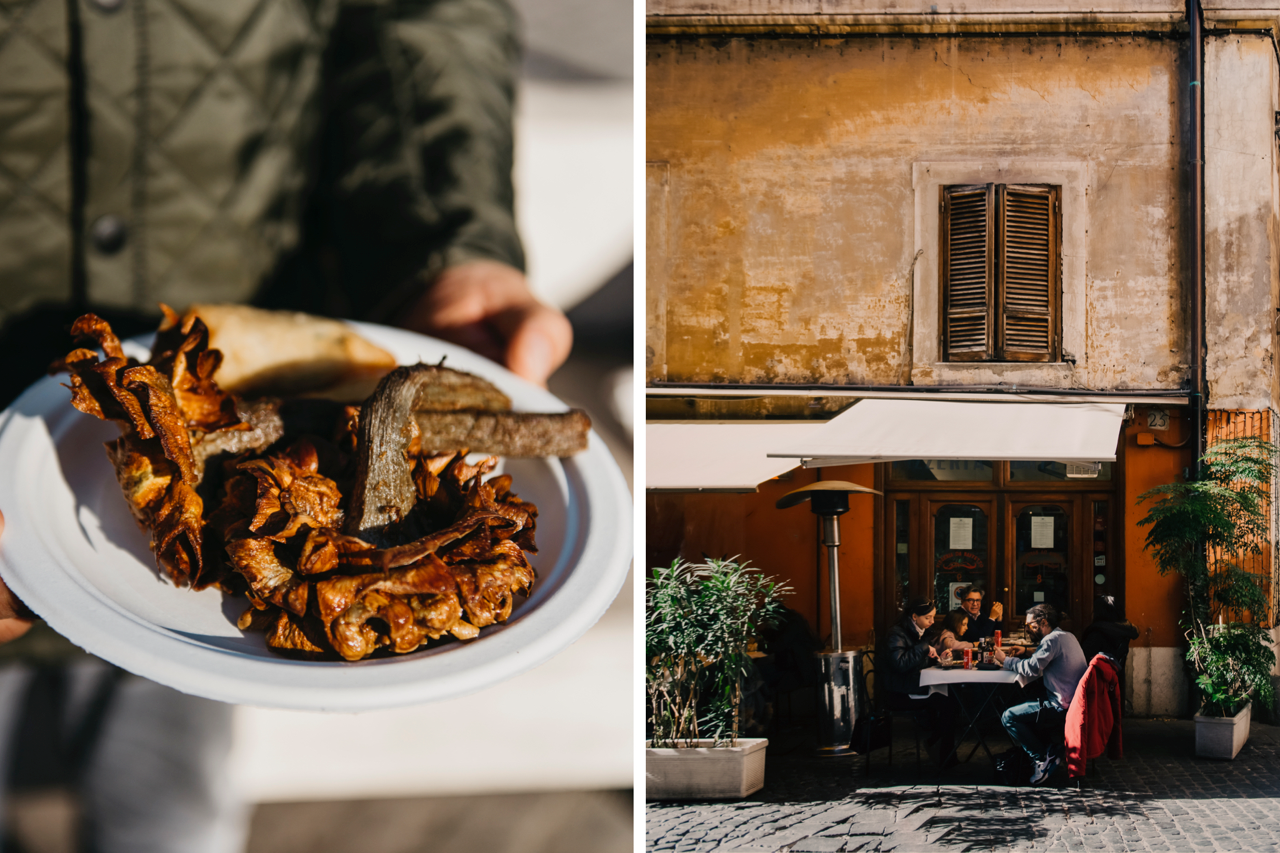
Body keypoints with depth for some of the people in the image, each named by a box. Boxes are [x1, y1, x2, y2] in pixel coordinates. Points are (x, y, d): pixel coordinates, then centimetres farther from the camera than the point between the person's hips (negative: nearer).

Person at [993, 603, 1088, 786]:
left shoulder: (1053, 639, -14)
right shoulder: (1067, 637, 17)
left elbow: (1032, 668, -18)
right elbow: (1041, 666, 23)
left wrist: (1006, 661, -5)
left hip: (1063, 707, -10)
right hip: (1074, 702, 10)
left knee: (1009, 717, -8)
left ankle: (1042, 757, -3)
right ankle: (1054, 747, 15)